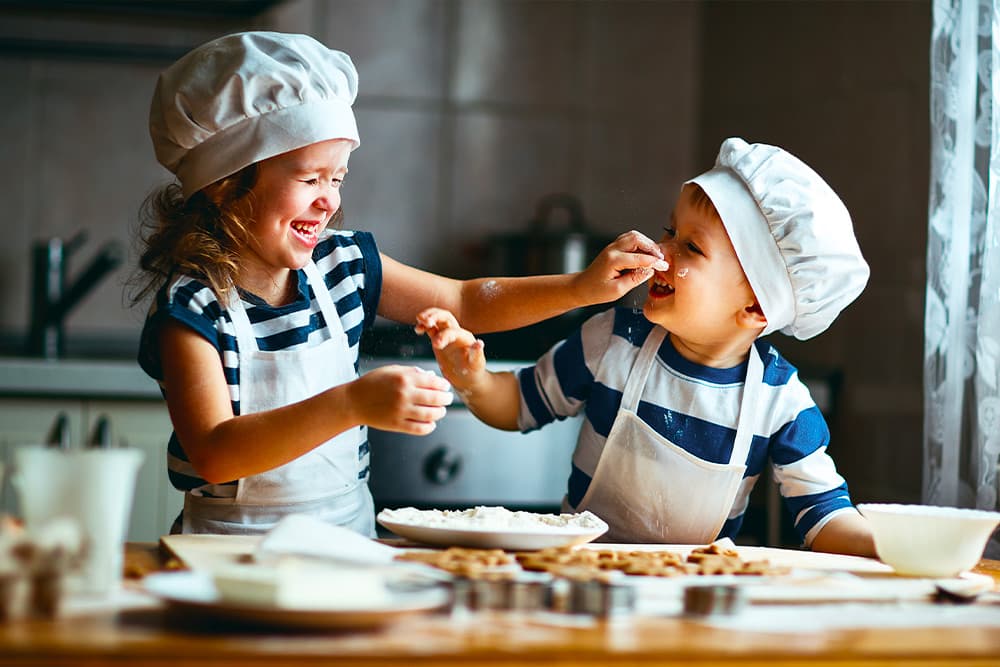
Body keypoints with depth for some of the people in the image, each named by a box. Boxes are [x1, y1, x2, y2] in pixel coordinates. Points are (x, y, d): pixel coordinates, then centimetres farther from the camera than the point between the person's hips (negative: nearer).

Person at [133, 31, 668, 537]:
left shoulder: (343, 263, 6)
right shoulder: (192, 305, -13)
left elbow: (467, 303, 19)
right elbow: (213, 455, -24)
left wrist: (585, 287, 6)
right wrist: (352, 404, -34)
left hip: (349, 534, 5)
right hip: (235, 553, -5)